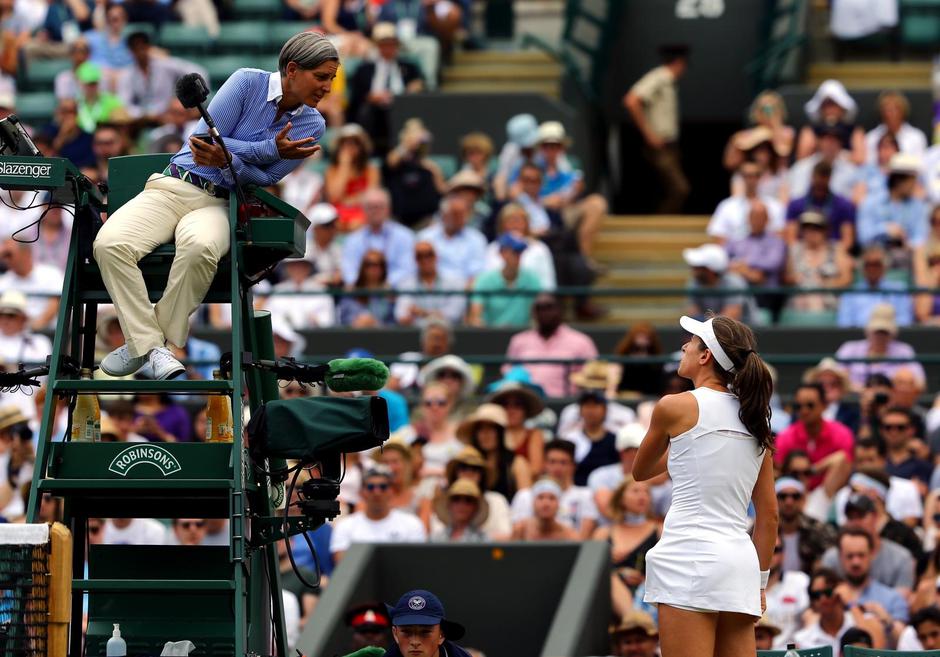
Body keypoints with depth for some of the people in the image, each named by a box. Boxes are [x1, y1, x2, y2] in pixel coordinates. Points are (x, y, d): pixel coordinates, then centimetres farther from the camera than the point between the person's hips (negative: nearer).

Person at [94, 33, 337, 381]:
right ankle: (151, 345, -25)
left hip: (221, 204, 1)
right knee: (110, 244, -31)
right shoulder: (248, 82, -4)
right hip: (173, 187, -1)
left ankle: (153, 341, -23)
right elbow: (205, 140, -9)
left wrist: (228, 160, -22)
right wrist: (271, 149, -13)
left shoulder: (312, 124, 4)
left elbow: (266, 178, -3)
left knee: (200, 246, -39)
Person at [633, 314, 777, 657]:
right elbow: (769, 515, 15)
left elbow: (640, 471, 16)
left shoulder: (675, 407, -3)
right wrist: (759, 582, 20)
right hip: (741, 564, 6)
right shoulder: (753, 420, 13)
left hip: (691, 556, -6)